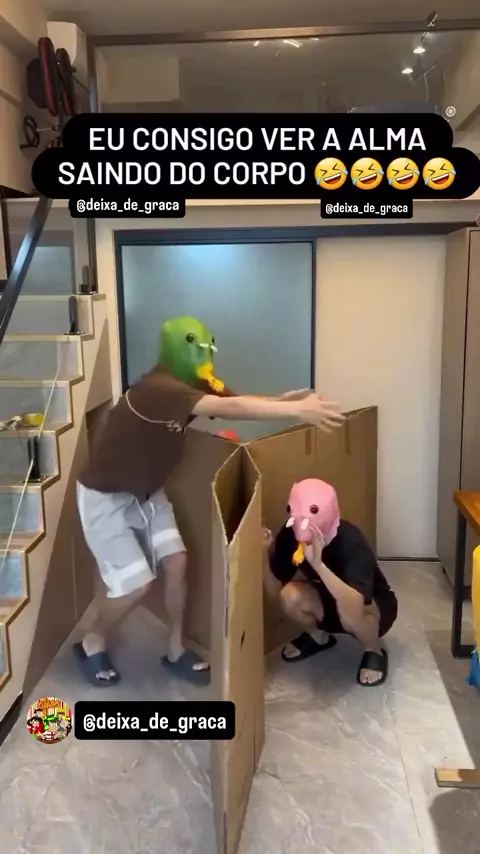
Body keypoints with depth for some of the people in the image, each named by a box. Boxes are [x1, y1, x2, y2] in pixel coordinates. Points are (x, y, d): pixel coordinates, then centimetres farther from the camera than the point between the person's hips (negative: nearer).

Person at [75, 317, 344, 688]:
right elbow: (229, 409, -43)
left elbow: (237, 402, -10)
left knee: (176, 562, -1)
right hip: (105, 495, -8)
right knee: (135, 583, -9)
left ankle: (176, 651, 17)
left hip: (146, 491, 8)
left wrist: (286, 400, -29)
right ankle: (92, 643, 20)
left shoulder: (194, 385, -4)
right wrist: (297, 410, -46)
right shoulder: (158, 388, -33)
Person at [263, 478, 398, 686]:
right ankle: (317, 636, 8)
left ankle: (374, 650, -3)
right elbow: (275, 590, -16)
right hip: (329, 600, 4)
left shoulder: (350, 542, -36)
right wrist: (265, 553, -32)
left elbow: (354, 606, -48)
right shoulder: (290, 535, -21)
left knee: (348, 612, -38)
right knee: (291, 595, -26)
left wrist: (318, 564, -57)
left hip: (374, 607, -4)